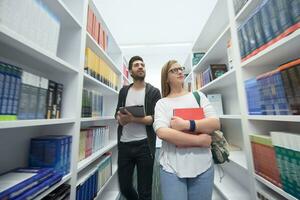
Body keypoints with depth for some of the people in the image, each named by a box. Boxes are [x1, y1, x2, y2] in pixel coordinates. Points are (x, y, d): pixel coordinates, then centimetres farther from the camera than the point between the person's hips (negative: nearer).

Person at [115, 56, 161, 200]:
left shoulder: (154, 92, -2)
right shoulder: (124, 91, 10)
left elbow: (155, 118, -10)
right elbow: (117, 112, 12)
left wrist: (133, 119, -22)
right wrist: (120, 118, -10)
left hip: (144, 145, -3)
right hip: (124, 144, 4)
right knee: (124, 187, 21)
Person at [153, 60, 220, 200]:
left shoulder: (198, 96, 4)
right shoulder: (162, 103, -3)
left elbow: (216, 123, -4)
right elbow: (162, 132, -18)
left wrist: (186, 124, -19)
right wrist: (199, 140, -16)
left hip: (203, 166, 3)